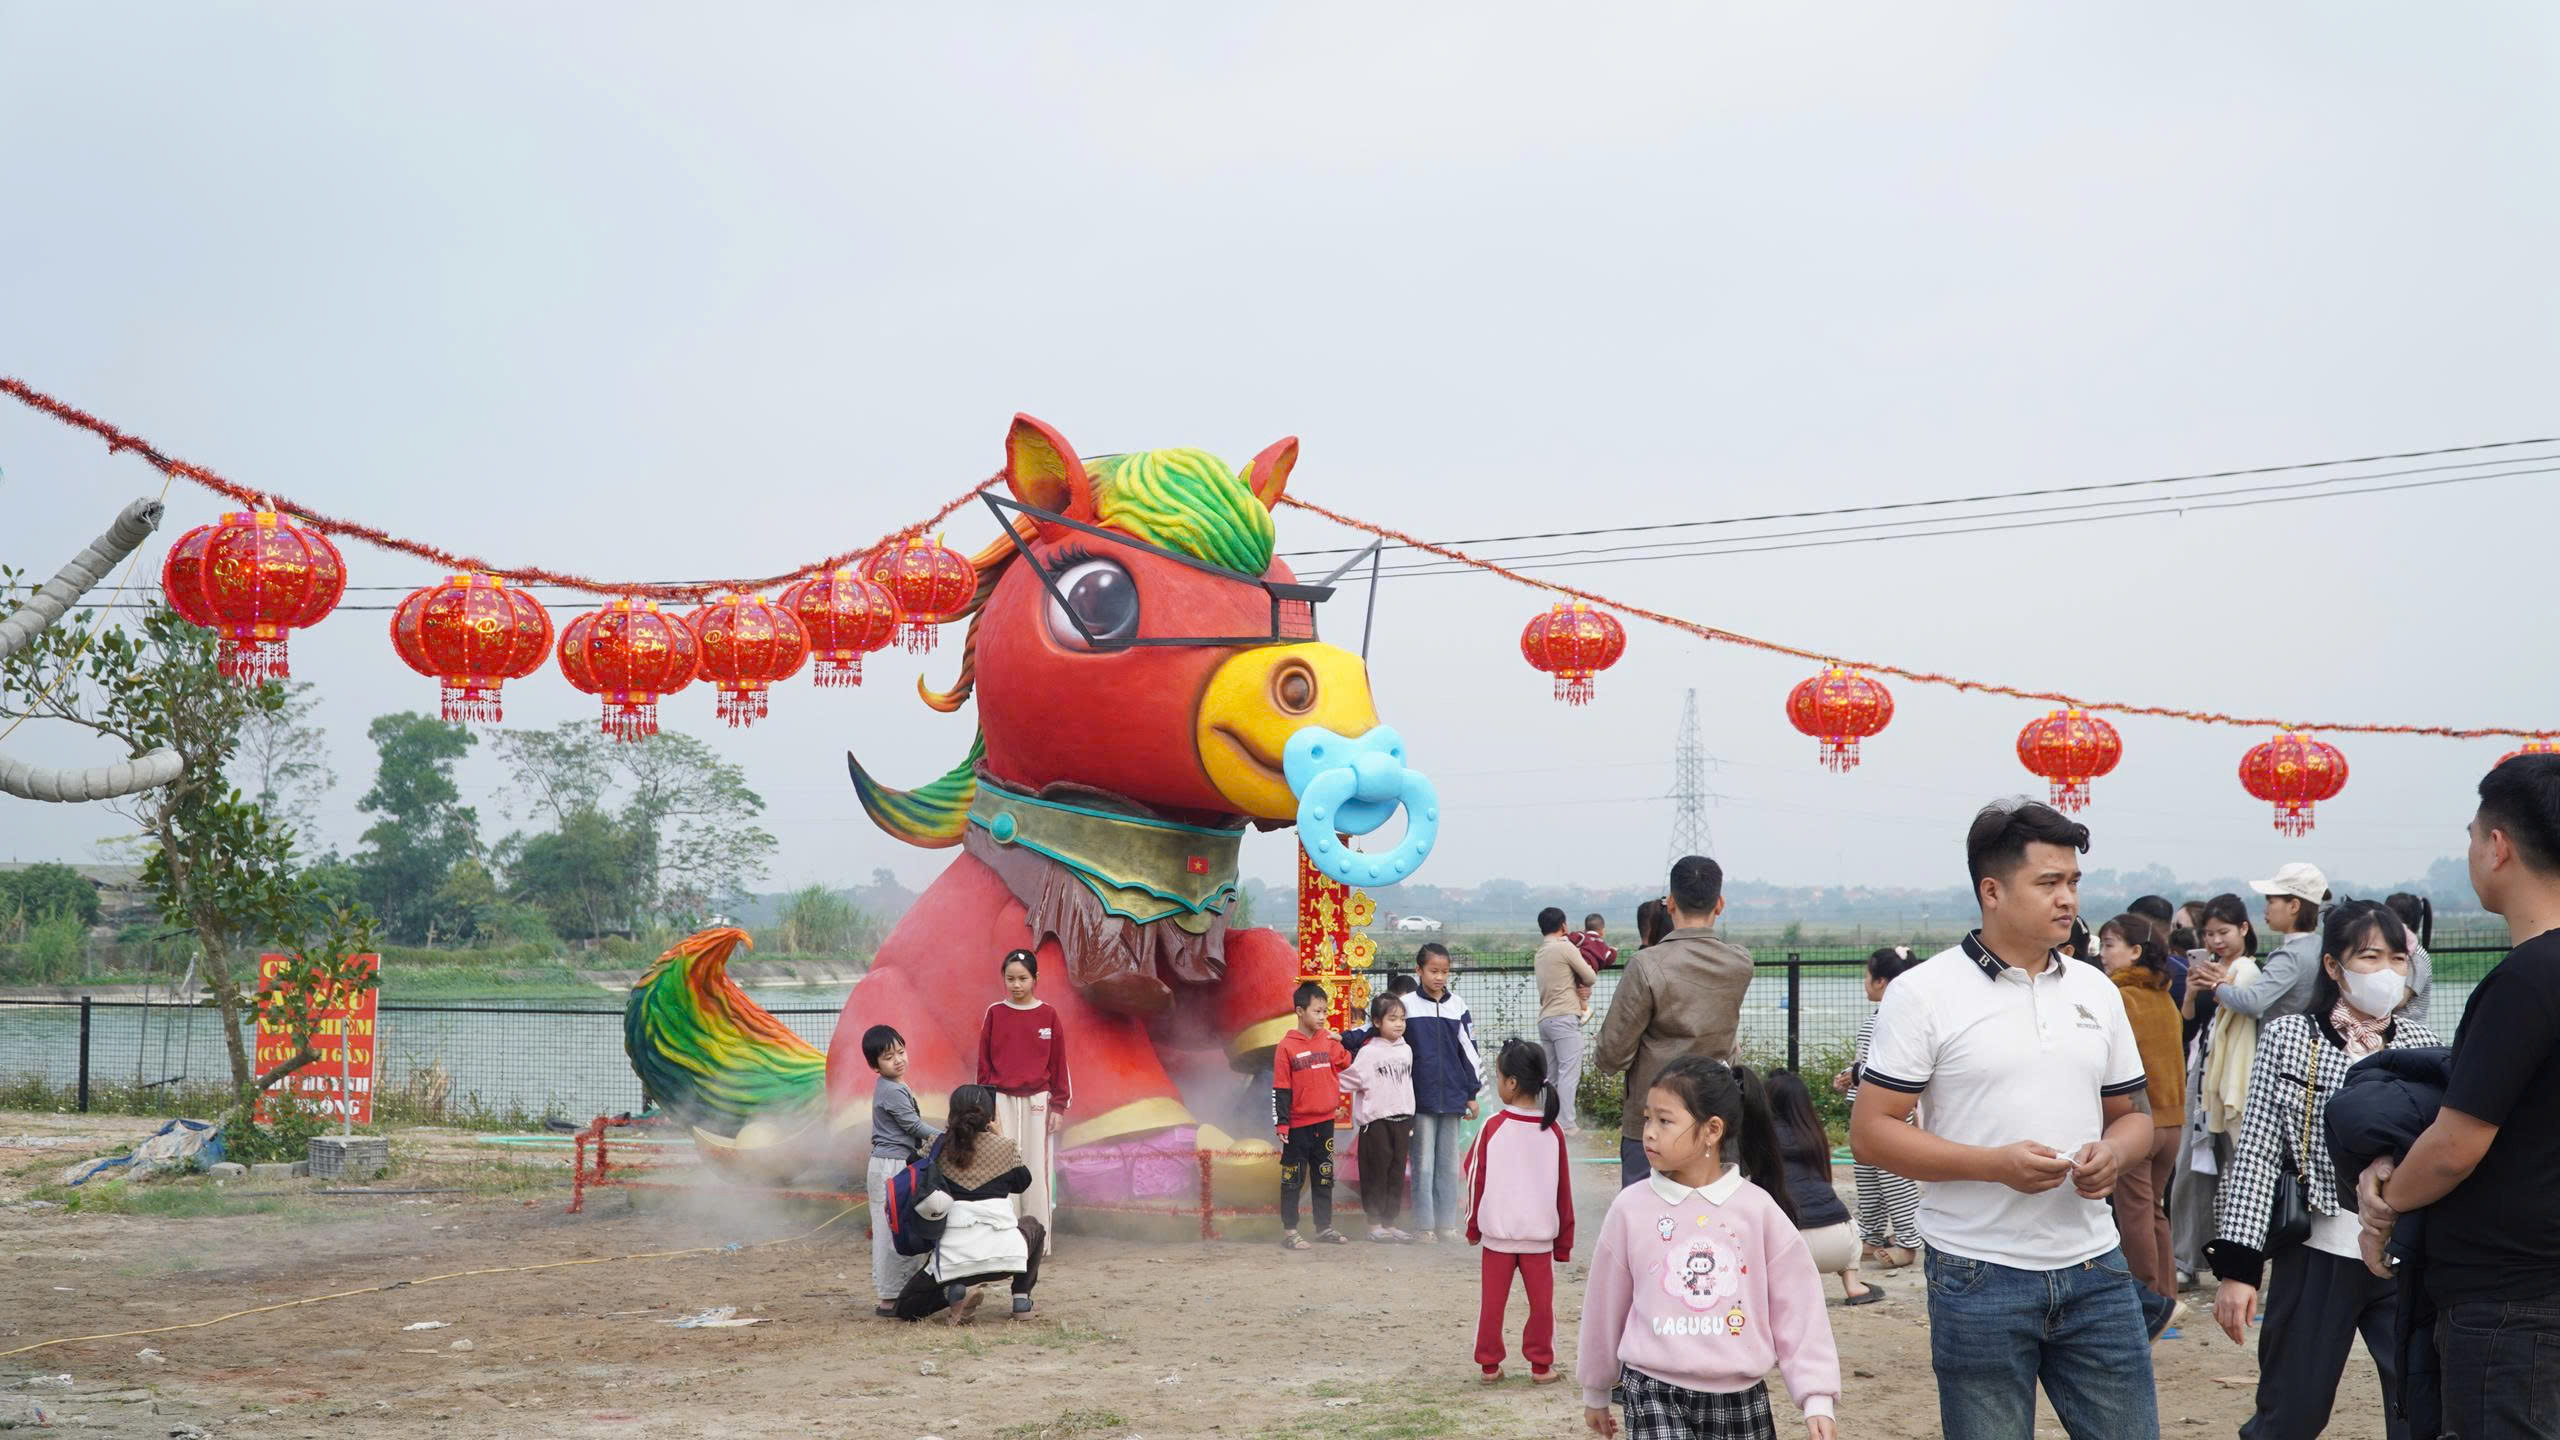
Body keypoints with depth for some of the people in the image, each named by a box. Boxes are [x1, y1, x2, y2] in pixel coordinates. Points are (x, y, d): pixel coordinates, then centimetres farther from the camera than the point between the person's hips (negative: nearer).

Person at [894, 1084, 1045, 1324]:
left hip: (955, 1254, 0)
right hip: (1003, 1250, 0)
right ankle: (1021, 1297, 18)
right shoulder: (1003, 1146, 4)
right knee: (1032, 1226, 36)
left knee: (906, 1308, 17)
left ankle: (956, 1291, -10)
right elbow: (1022, 1183, 20)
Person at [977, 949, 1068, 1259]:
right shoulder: (995, 1013, 2)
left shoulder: (1048, 1015, 1)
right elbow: (984, 1062, 5)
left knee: (1036, 1169, 1)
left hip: (1037, 1102, 0)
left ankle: (1037, 1239, 8)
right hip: (1002, 1101, 0)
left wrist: (1058, 1106, 1)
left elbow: (1058, 1063, 3)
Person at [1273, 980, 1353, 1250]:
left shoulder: (1330, 1041, 4)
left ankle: (1325, 1227, 23)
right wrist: (1281, 1123, -11)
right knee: (1293, 1179, 2)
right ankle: (1289, 1232, 7)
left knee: (1324, 1177, 13)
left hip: (1325, 1121, 5)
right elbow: (1280, 1089, -8)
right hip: (1298, 1125, -5)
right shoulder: (1286, 1046, -8)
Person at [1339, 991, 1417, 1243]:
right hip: (1376, 1120, -5)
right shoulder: (1369, 1052, -8)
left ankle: (1389, 1223, 14)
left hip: (1401, 1119, 5)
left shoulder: (1406, 1050, 10)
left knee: (1396, 1174, 7)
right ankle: (1374, 1225, 7)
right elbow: (1349, 1080, -8)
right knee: (1376, 1174, 1)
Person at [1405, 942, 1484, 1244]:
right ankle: (1424, 1225, 5)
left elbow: (1469, 1050, 10)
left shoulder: (1457, 1006, 6)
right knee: (1423, 1163, 0)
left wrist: (1472, 1094, 9)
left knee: (1449, 1163, 7)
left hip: (1452, 1098, 3)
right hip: (1420, 1098, -3)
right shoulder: (1407, 1005, -2)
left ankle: (1447, 1223, 13)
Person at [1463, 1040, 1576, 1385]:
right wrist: (1564, 1241, 13)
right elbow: (1563, 1191, 4)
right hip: (1540, 1235, 1)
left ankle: (1489, 1365, 14)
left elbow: (1475, 1179, -2)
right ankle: (1541, 1366, 13)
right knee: (1541, 1301, 10)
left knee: (1492, 1301, 9)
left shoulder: (1493, 1128, -9)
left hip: (1497, 1233, -1)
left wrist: (1473, 1227, 12)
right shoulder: (1553, 1132, -2)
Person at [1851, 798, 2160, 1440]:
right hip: (1980, 1282, -4)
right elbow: (1870, 1133, -8)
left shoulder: (2096, 992, 10)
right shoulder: (1924, 994, -6)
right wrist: (1996, 1164, -19)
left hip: (2094, 1272, 4)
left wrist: (2113, 1153, -7)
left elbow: (2132, 1115, 17)